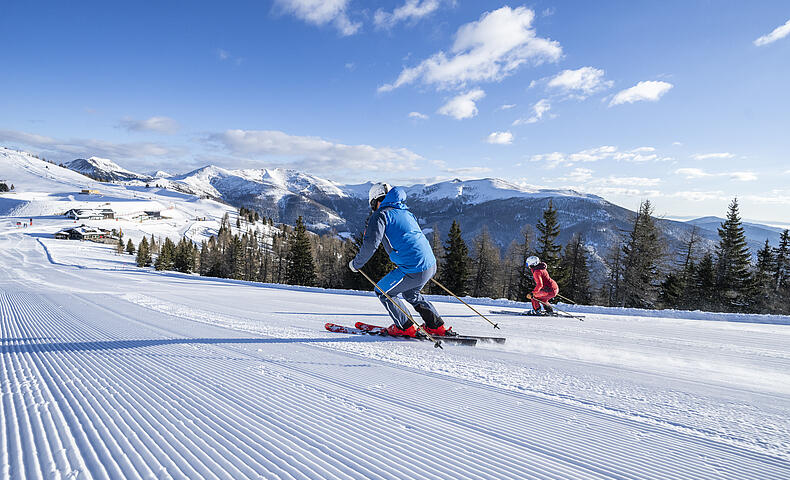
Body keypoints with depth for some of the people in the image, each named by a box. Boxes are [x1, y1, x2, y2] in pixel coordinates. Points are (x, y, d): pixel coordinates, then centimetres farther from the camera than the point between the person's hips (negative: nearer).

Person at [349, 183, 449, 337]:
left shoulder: (380, 215, -2)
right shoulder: (406, 212, 21)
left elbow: (371, 244, -12)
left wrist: (356, 263, 3)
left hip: (413, 270, -8)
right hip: (431, 265, 8)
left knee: (382, 291, 14)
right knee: (410, 293, 32)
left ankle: (405, 328, 17)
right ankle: (437, 327, 29)